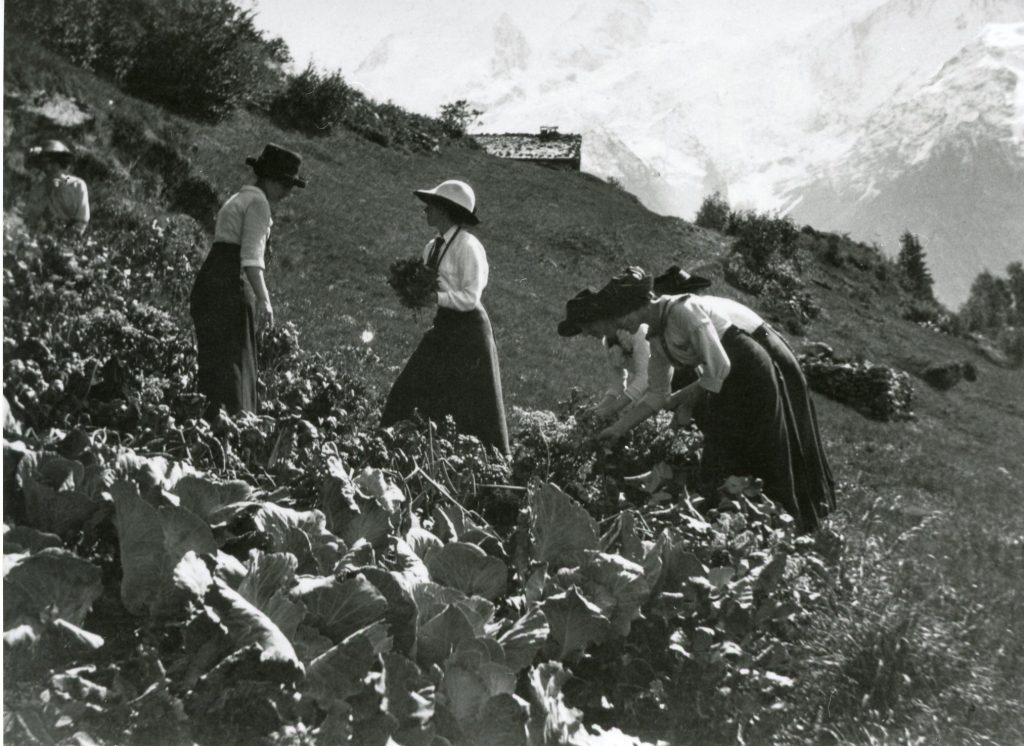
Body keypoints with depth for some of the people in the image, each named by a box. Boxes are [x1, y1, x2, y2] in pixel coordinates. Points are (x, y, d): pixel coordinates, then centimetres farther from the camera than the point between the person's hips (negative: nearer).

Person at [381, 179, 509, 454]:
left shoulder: (468, 247, -15)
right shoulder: (433, 247, 9)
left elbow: (469, 298, -18)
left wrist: (433, 296, -24)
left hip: (468, 331, -8)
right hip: (442, 328, 8)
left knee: (474, 410, -1)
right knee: (406, 394, 4)